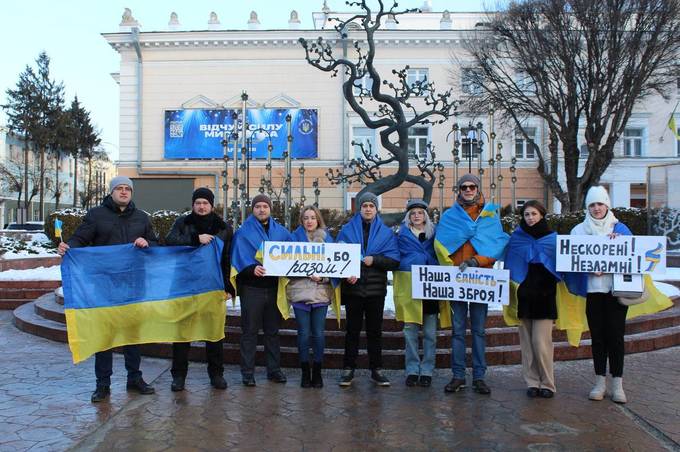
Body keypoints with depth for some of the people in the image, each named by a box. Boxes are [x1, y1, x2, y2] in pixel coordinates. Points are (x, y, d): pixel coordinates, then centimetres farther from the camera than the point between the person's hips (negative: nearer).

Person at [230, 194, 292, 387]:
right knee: (249, 331, 2)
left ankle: (274, 369, 21)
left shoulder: (281, 232, 13)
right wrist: (252, 267, -30)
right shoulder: (244, 231, 1)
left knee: (272, 331, 12)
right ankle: (247, 372, 10)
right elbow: (240, 255, -12)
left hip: (274, 287, 4)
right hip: (251, 288, -4)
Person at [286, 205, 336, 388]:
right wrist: (309, 273, -14)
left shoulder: (327, 238, 11)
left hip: (321, 292, 1)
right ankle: (305, 372, 13)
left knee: (318, 333, 2)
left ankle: (317, 372, 14)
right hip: (300, 291, -1)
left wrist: (323, 276, -11)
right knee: (303, 334, 1)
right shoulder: (295, 237, 7)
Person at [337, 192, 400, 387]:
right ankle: (348, 369, 14)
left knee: (375, 330, 9)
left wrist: (374, 259, -15)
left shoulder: (386, 233, 7)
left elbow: (394, 260, -1)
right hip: (353, 288, -1)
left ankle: (376, 369, 18)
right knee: (352, 330, 6)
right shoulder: (347, 230, 6)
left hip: (376, 289, 1)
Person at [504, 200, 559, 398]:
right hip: (524, 295, 2)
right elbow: (509, 265, 11)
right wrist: (512, 291, 2)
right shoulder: (516, 238, 8)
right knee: (527, 341, 5)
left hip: (544, 296, -2)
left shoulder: (553, 239, 2)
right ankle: (532, 382, 13)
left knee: (541, 341, -7)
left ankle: (547, 383, 6)